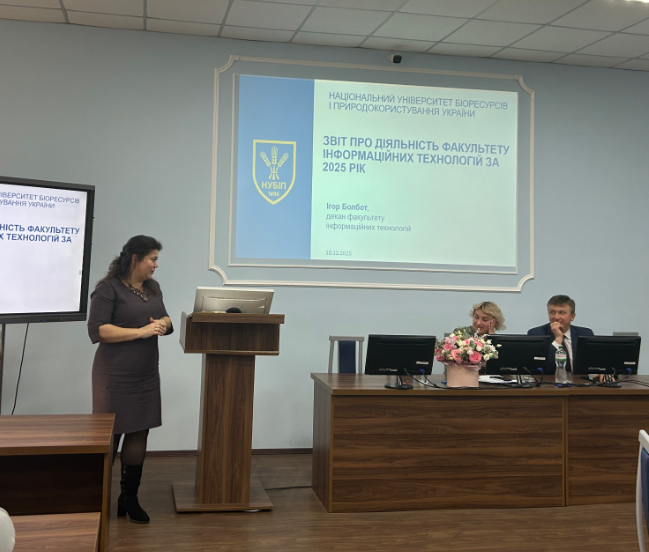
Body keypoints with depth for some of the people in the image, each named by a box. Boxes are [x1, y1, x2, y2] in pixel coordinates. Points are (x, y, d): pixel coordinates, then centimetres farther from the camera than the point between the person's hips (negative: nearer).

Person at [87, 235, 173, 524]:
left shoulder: (153, 288, 13)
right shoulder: (108, 289, -10)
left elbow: (166, 321, 20)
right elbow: (97, 330, -17)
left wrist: (163, 323, -4)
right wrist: (140, 332, -22)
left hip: (146, 375, 7)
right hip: (115, 376, -6)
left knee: (139, 435, 8)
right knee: (110, 436, 0)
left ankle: (129, 499, 18)